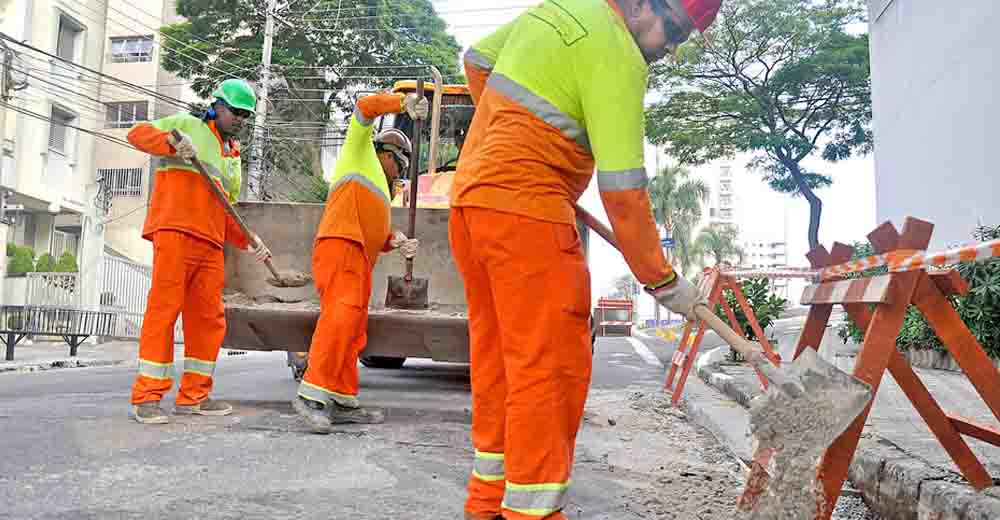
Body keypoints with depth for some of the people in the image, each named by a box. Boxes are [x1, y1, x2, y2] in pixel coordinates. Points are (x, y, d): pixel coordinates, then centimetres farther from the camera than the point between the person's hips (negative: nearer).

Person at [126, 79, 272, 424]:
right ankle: (147, 397, -3)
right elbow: (138, 133, 0)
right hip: (175, 231, -7)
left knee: (209, 319, 5)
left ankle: (193, 396, 14)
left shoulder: (233, 159, 28)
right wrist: (173, 142, -18)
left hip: (211, 245, 7)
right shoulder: (188, 125, 11)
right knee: (164, 309, -8)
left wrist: (248, 241, 13)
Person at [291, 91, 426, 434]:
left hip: (360, 260, 9)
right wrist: (404, 103, 6)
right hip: (340, 245, -9)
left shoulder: (380, 192, 37)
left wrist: (396, 242, 11)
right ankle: (312, 394, -30)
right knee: (342, 314, -24)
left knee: (354, 331, 4)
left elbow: (375, 235, 29)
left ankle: (343, 402, 5)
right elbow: (366, 107, 4)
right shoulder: (360, 152, 17)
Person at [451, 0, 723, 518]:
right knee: (551, 365, -7)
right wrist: (664, 281, -8)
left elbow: (477, 61, 27)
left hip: (470, 194, 10)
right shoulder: (618, 54, -10)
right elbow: (622, 189, -15)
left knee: (496, 353, 14)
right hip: (525, 207, -10)